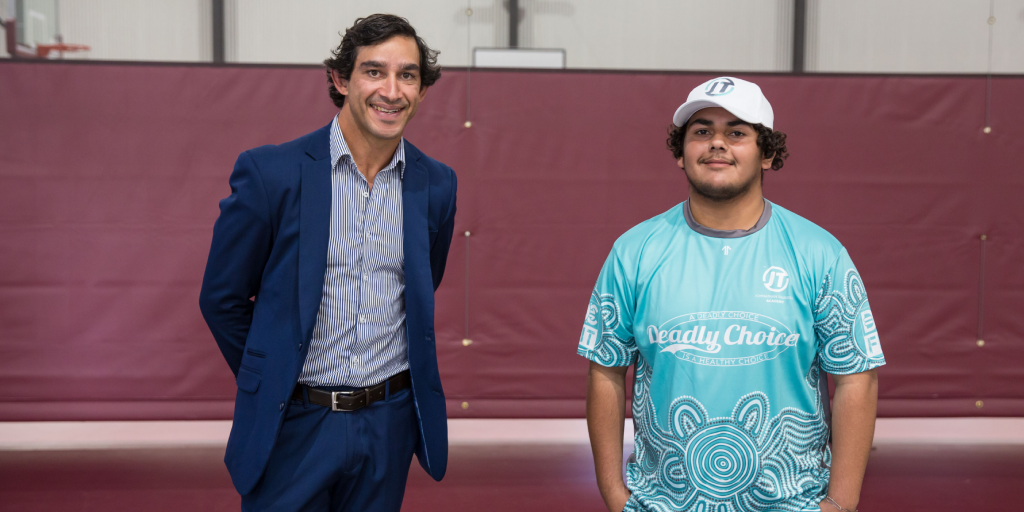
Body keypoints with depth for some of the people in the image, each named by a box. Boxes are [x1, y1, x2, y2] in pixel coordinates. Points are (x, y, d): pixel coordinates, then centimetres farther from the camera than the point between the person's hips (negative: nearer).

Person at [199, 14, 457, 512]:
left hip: (388, 427, 3)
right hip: (292, 427, -3)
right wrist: (270, 382, 9)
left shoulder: (437, 185, 1)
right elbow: (221, 298, 0)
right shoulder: (270, 172, -10)